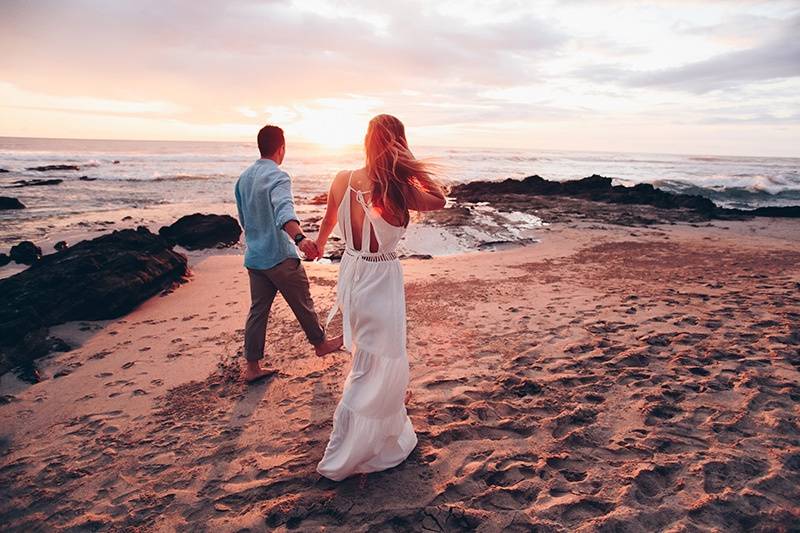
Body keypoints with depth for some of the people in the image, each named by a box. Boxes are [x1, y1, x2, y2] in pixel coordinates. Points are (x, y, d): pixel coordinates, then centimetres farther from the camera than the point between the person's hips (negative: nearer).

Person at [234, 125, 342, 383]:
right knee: (303, 304, 12)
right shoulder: (278, 177, -17)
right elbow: (284, 210, -37)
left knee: (257, 309, 11)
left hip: (253, 257, 7)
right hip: (279, 256, -7)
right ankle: (320, 343, 32)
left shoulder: (243, 178, 9)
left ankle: (252, 367, 15)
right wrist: (300, 238, -54)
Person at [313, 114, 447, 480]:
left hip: (351, 272, 7)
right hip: (380, 281, -7)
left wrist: (319, 245, 32)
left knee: (371, 356, 29)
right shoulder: (398, 190, -24)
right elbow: (439, 200, -5)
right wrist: (408, 167, -5)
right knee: (374, 369, 7)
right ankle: (340, 460, 18)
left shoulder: (342, 180, -7)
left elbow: (328, 222, 11)